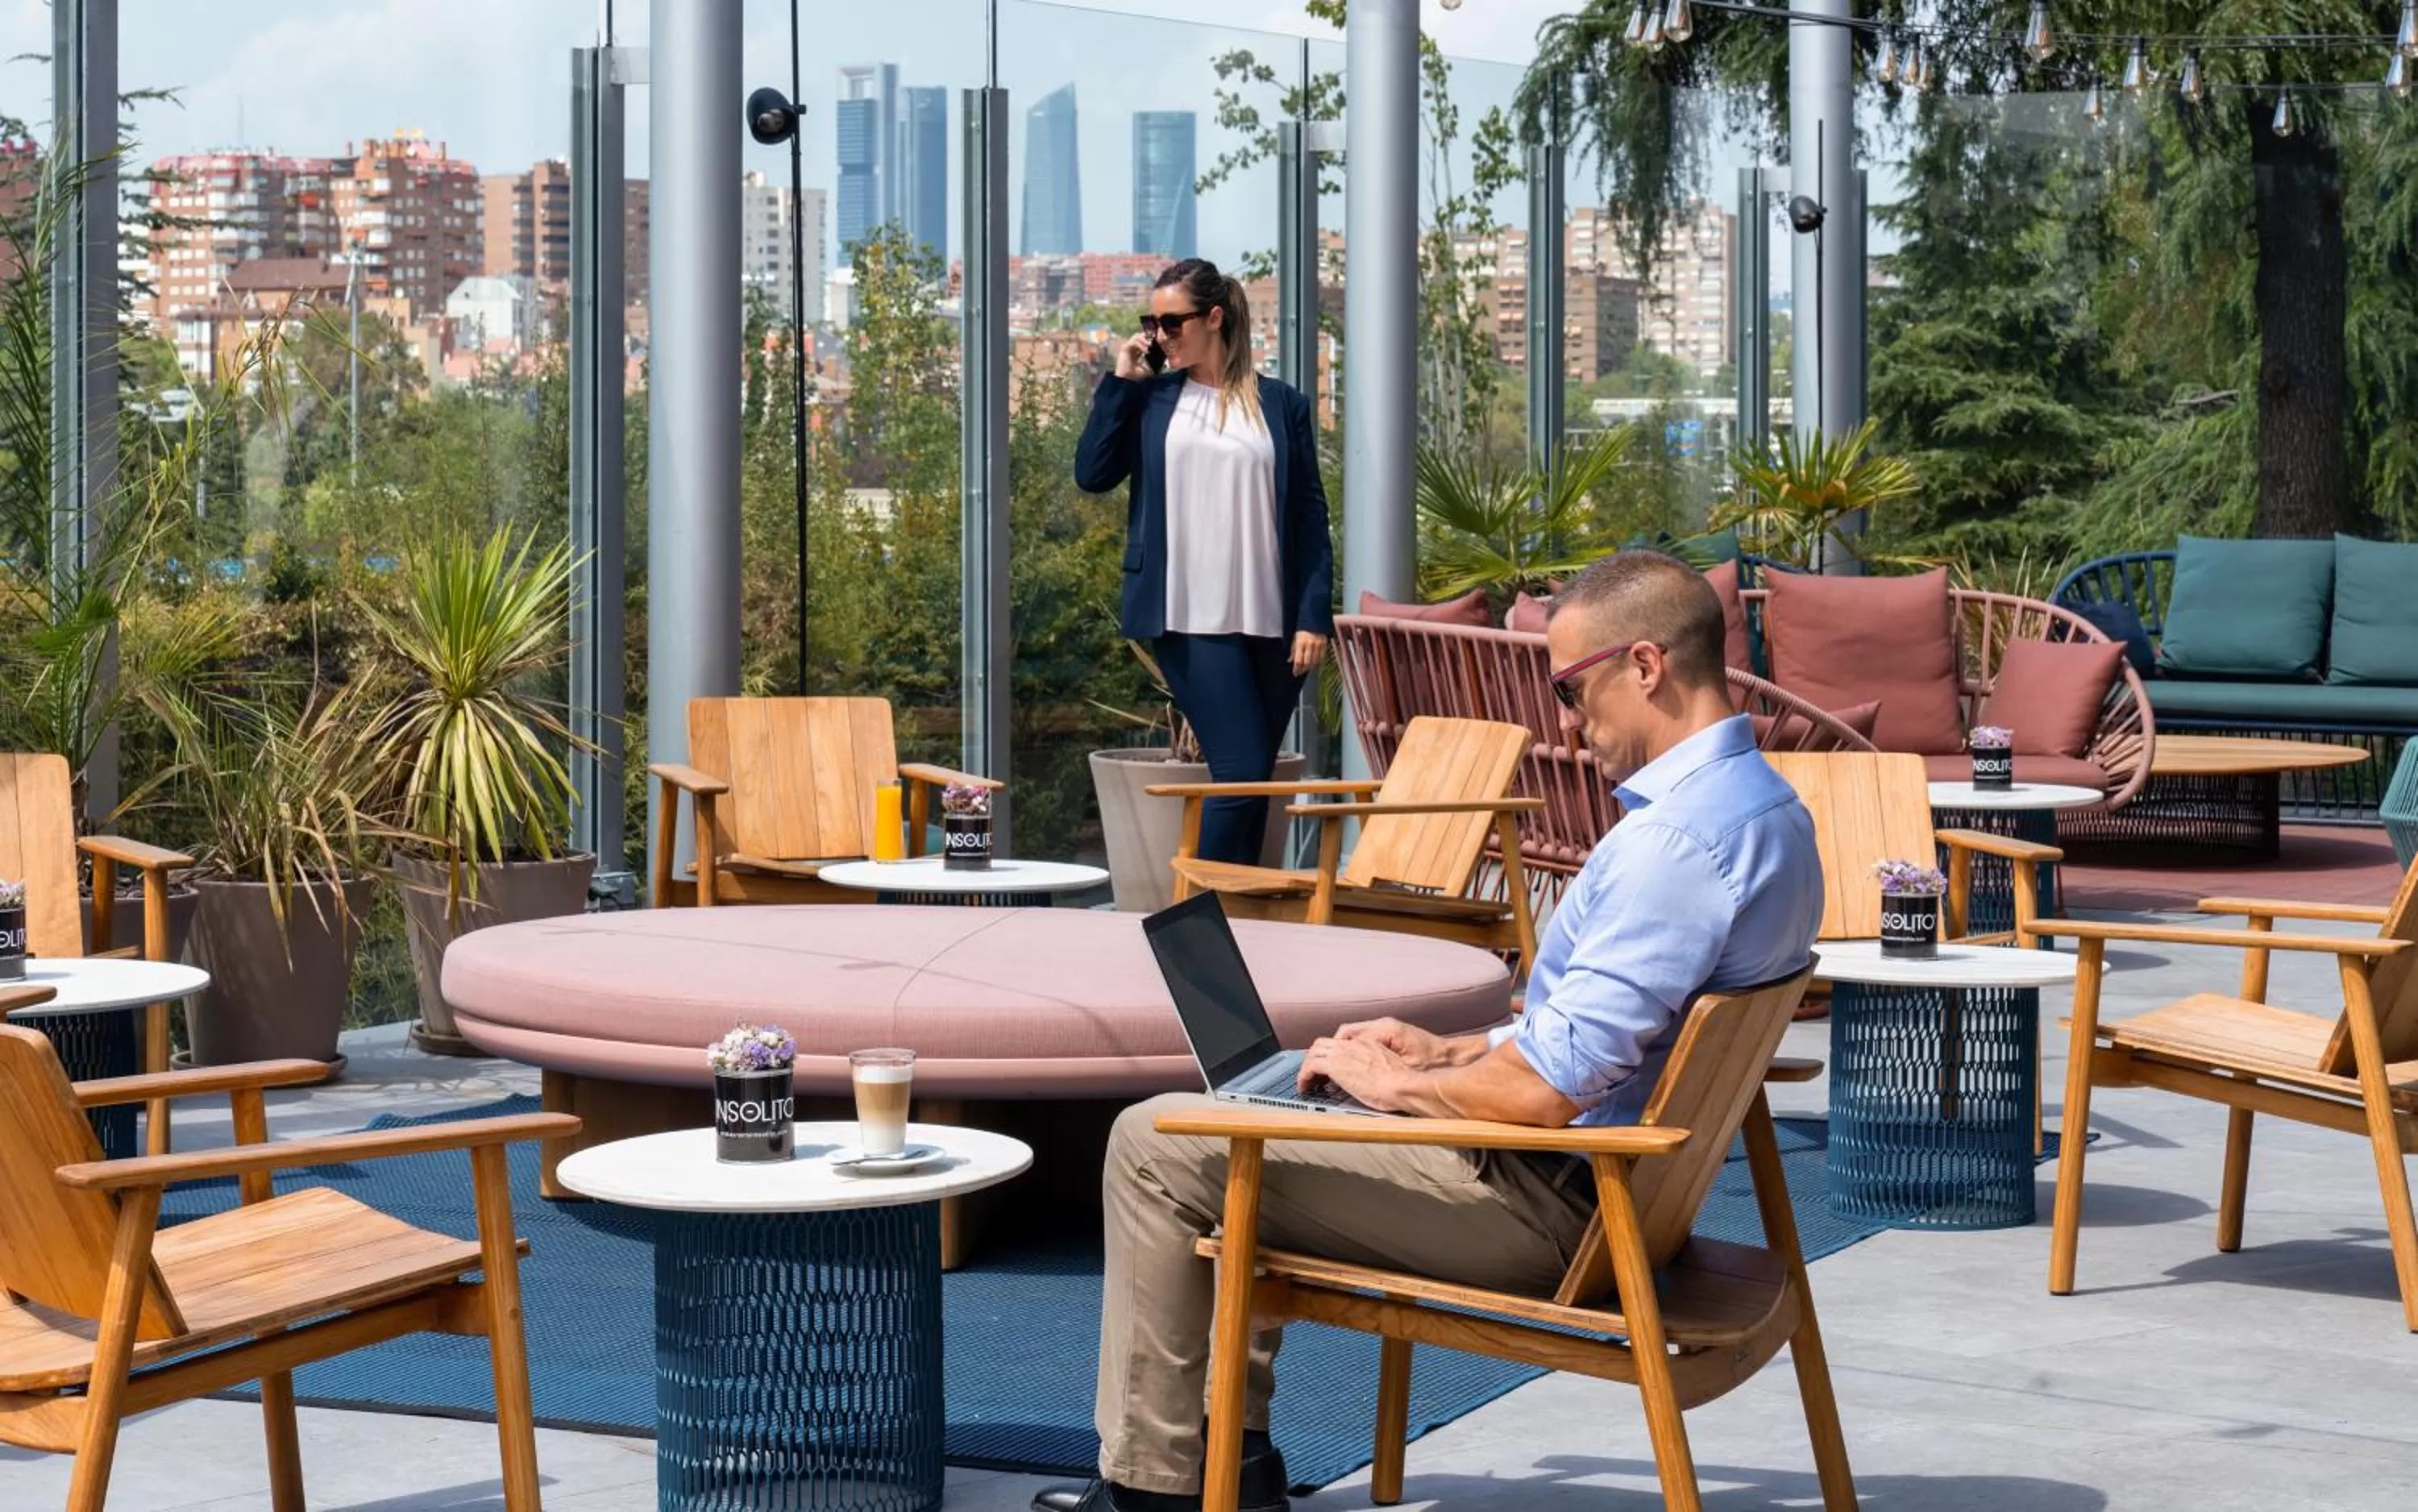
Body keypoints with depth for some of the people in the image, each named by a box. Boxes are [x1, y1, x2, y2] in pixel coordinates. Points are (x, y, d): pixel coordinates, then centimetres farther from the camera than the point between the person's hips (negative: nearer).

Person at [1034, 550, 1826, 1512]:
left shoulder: (1676, 841, -27)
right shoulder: (1765, 806, 6)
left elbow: (1544, 1089, -28)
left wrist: (1394, 1082, -10)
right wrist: (1446, 1053, 13)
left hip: (1546, 1203, -11)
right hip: (1596, 1179, 11)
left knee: (1156, 1145, -4)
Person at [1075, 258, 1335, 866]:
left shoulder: (1281, 405, 8)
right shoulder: (1150, 399, 9)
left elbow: (1310, 515, 6)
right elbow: (1092, 473, -2)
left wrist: (1314, 616, -2)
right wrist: (1119, 381, 0)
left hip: (1270, 621, 2)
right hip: (1189, 617, -2)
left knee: (1252, 780, 7)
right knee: (1242, 771, -13)